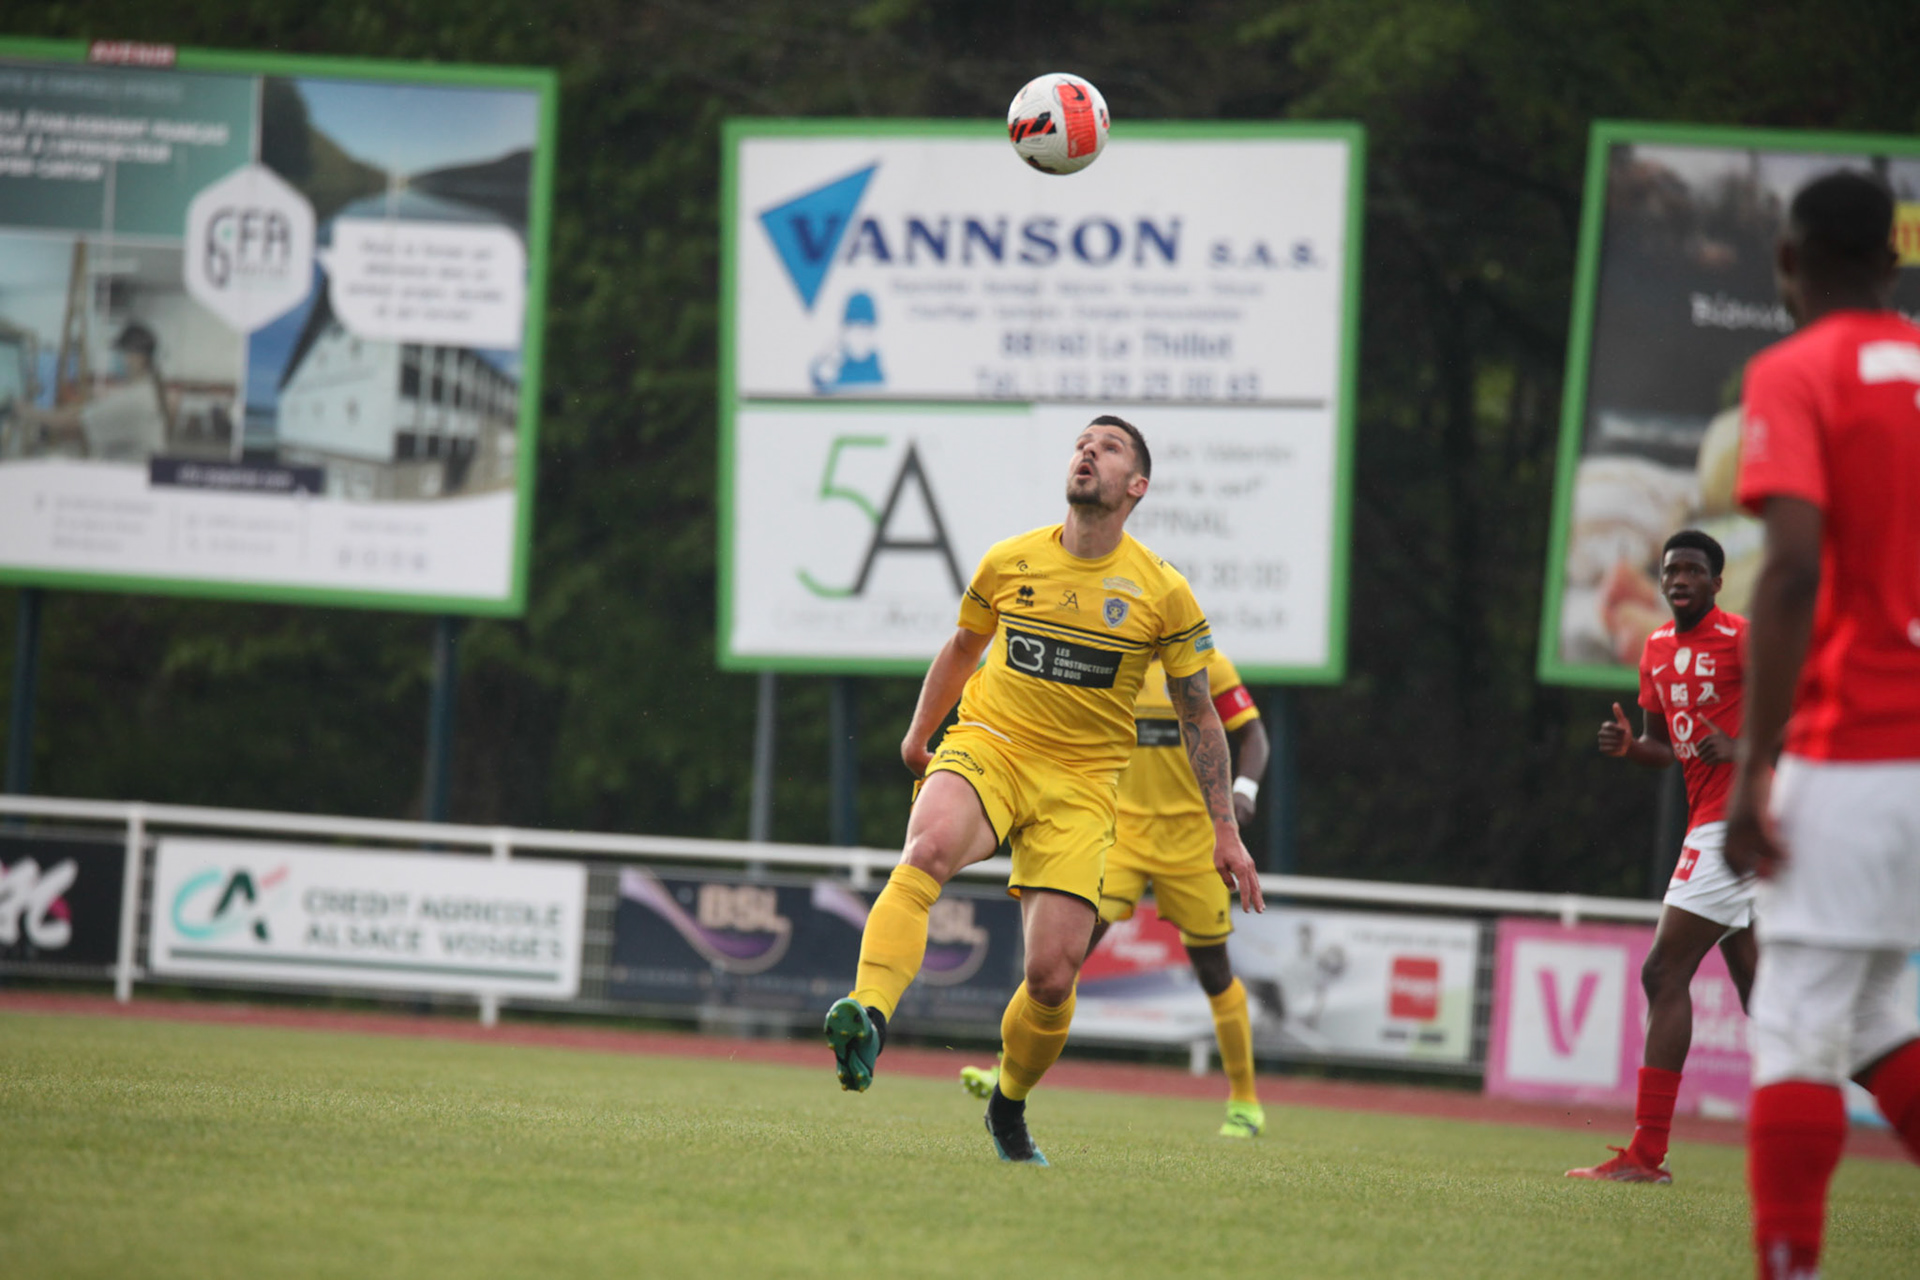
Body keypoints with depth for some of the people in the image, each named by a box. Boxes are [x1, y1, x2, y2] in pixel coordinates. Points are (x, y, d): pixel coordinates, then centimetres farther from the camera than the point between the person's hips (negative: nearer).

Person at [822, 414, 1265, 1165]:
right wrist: (918, 735, 33)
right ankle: (869, 1020, -52)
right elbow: (963, 646, 23)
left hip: (1080, 785, 0)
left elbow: (1199, 717, 7)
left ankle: (1009, 1106, 22)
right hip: (986, 747, 0)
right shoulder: (1009, 563, 3)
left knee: (1053, 977, -8)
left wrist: (1225, 831, 5)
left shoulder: (1164, 594, -1)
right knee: (930, 849, -35)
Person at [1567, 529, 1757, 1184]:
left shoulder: (1740, 639, -10)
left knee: (1664, 971, -12)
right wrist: (1628, 744, 3)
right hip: (1710, 825, 10)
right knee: (1755, 988, 12)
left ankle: (1647, 1152, -12)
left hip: (1733, 822, -10)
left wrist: (1743, 749, -24)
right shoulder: (1658, 649, 16)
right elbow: (1664, 748, 25)